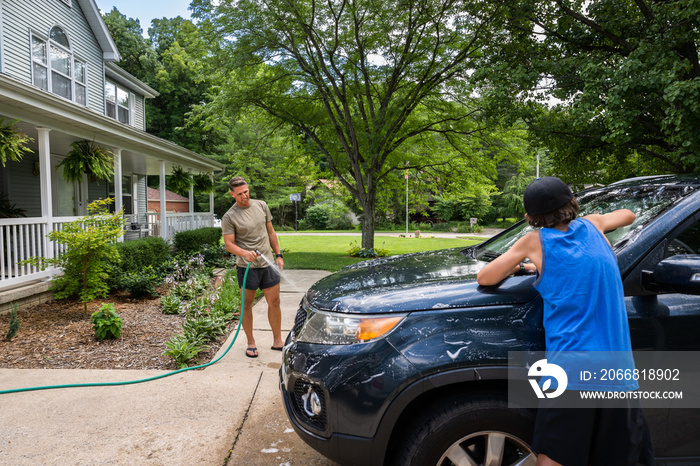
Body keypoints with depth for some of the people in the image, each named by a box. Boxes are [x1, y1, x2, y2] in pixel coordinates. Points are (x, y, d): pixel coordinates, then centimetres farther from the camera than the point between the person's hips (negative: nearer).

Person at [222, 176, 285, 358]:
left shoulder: (261, 205, 7)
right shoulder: (229, 217, -7)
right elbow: (228, 244, -9)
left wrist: (278, 255, 12)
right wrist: (245, 253, -27)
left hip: (268, 263, 4)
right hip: (247, 267, -4)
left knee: (274, 303, 7)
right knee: (247, 305, 7)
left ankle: (277, 341, 20)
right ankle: (251, 343, 22)